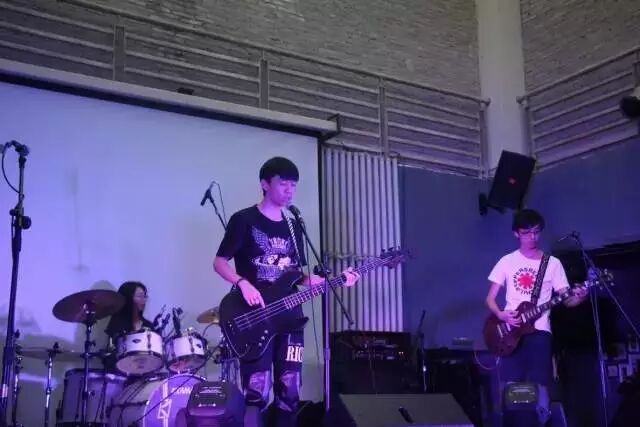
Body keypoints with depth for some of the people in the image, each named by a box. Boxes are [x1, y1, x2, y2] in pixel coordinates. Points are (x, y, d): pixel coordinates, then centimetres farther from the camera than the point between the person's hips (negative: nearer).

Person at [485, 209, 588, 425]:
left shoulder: (553, 263, 6)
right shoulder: (507, 261, 7)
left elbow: (566, 300, 3)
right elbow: (490, 299, 7)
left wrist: (578, 297, -20)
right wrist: (501, 314, -13)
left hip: (539, 331, 0)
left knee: (539, 389, -3)